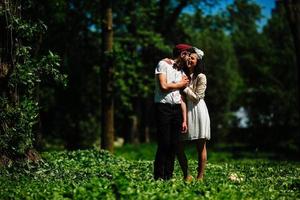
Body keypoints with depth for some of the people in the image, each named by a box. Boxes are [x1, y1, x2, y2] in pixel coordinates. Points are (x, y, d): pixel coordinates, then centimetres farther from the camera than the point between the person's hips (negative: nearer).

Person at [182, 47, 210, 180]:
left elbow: (197, 97, -9)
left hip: (198, 110, -6)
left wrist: (185, 88, -11)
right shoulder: (183, 75, 12)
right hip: (185, 110, 6)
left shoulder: (201, 77, -5)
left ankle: (200, 175, 3)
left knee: (201, 146, 0)